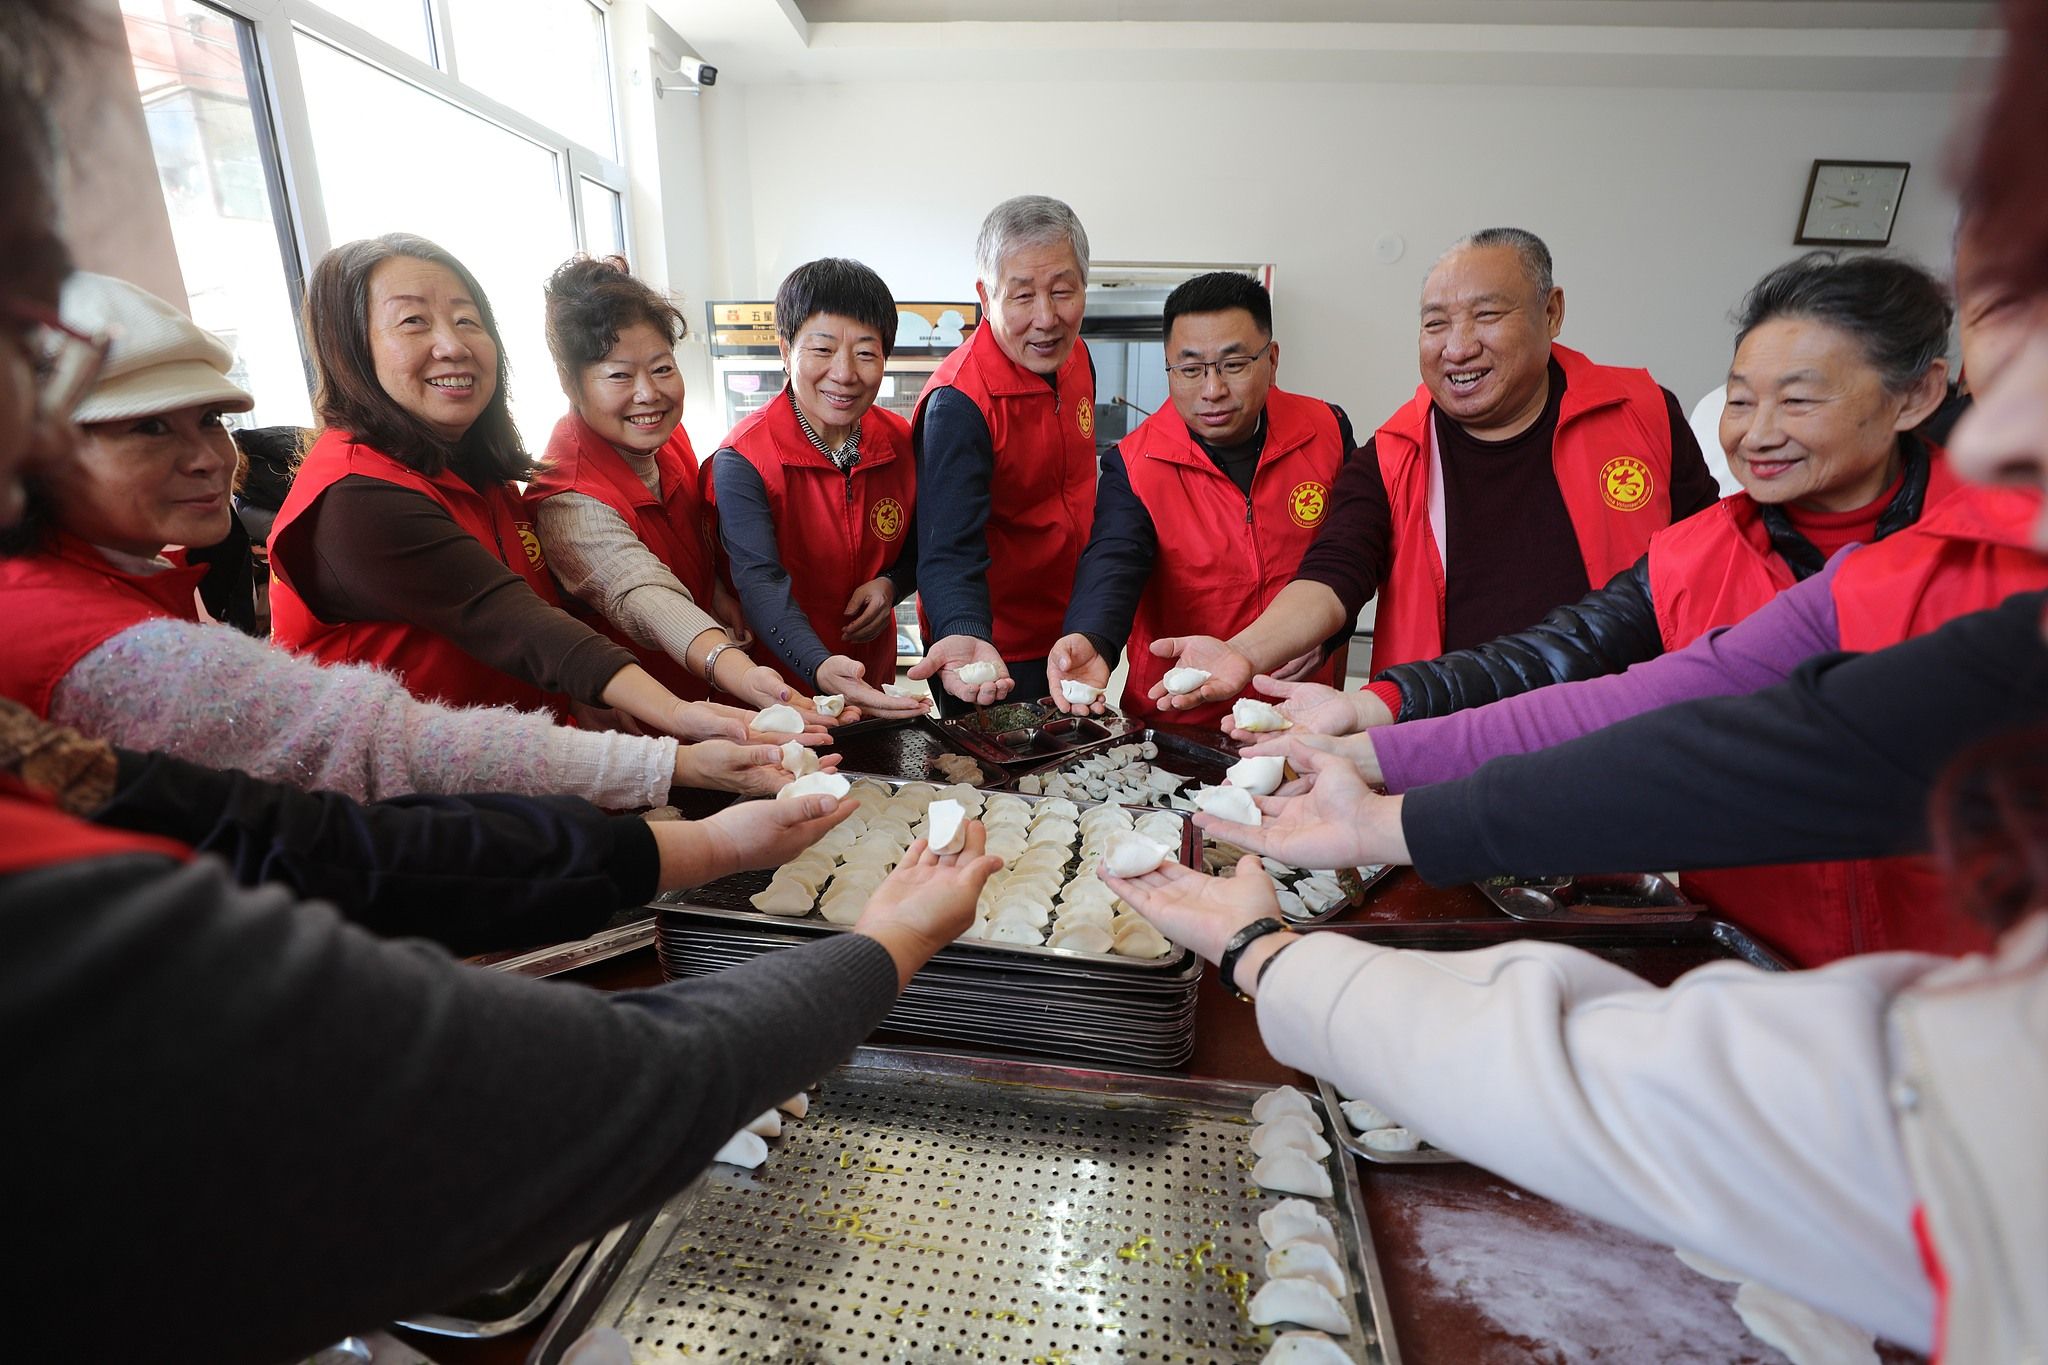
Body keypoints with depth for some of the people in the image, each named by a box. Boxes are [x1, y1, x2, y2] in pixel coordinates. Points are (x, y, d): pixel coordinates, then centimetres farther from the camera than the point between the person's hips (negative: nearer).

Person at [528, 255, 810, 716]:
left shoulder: (669, 440, -4)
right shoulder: (570, 502, -25)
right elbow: (645, 599, -40)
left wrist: (718, 592, -9)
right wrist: (743, 676, -58)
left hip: (705, 694, 5)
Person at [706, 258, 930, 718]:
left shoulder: (901, 442, -6)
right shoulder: (743, 461, -20)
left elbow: (917, 551, 7)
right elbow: (761, 584, -32)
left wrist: (890, 585, -16)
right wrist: (821, 669, -49)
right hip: (783, 688, -4)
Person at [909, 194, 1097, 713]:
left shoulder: (1075, 358, -1)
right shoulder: (958, 402, -26)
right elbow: (950, 548, -31)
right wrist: (965, 637, -51)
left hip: (1070, 628, 8)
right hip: (996, 653, -8)